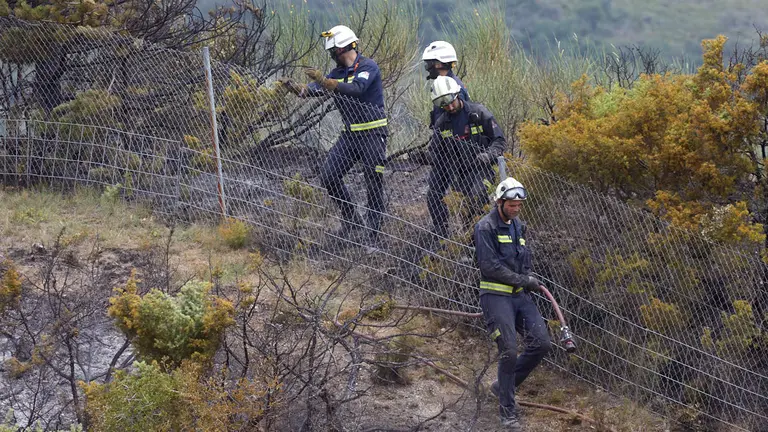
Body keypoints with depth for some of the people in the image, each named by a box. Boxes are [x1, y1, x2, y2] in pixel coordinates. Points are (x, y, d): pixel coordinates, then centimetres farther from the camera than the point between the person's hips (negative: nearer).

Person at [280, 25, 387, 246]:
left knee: (374, 185, -3)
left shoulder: (368, 67, -12)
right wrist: (295, 87, -22)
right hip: (350, 134, 7)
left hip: (372, 134, -7)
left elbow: (357, 89, -31)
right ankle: (351, 219, 13)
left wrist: (325, 81, -38)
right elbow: (311, 90, 0)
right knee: (328, 176, -2)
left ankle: (374, 233, 6)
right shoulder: (338, 72, 11)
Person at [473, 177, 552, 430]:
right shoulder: (485, 228, -10)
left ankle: (503, 386, 16)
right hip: (495, 296, -8)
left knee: (542, 344, -2)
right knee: (509, 352, -13)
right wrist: (523, 280, -14)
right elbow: (490, 266, -17)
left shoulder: (518, 226, 16)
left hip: (519, 295, 8)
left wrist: (528, 281, 6)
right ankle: (507, 409, 1)